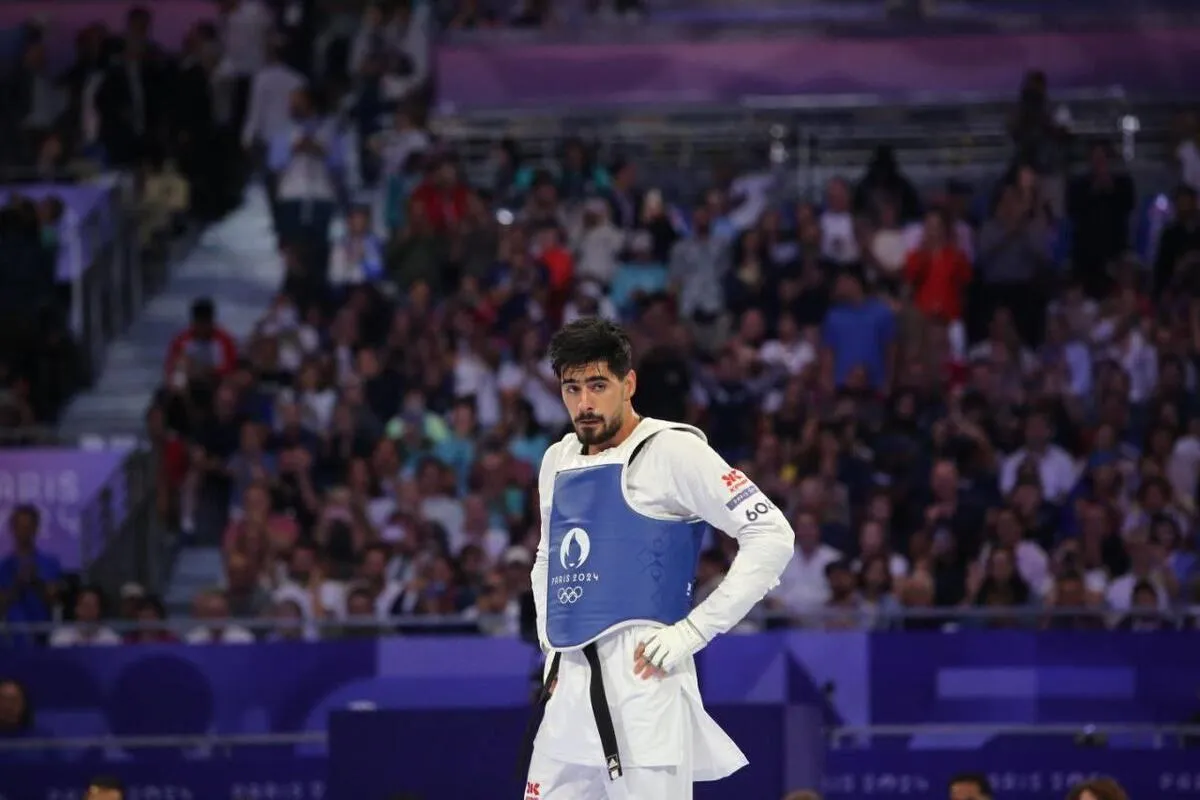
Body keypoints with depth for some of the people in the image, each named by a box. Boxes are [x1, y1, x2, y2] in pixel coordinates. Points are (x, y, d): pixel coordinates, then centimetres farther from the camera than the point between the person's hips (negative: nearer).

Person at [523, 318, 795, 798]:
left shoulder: (670, 450, -5)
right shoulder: (558, 461, 17)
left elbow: (772, 536, -10)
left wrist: (692, 631, -12)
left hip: (643, 683, -7)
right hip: (568, 692, 7)